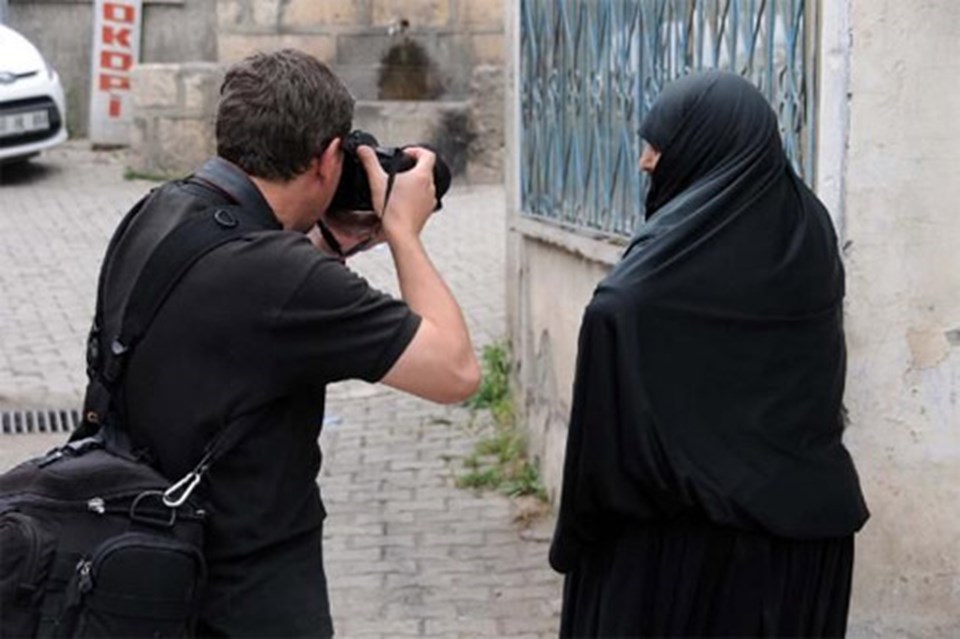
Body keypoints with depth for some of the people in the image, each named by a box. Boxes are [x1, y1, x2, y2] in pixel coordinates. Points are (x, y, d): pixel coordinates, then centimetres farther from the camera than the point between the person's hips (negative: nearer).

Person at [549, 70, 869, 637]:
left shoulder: (645, 287, -19)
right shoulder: (812, 234, 2)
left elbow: (605, 424, -16)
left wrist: (578, 537, -5)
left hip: (683, 533, -6)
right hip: (808, 520, 6)